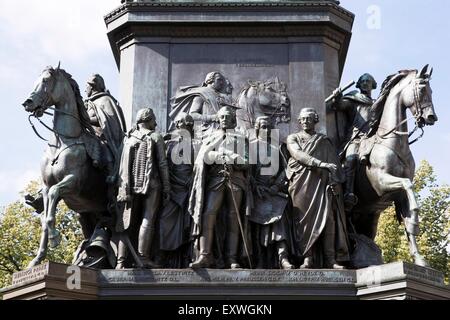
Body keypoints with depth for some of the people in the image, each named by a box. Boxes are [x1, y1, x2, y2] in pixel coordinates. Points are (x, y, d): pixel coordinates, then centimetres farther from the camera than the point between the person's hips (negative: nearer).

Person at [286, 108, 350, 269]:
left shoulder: (325, 141, 23)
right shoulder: (293, 138, 19)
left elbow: (334, 163, 11)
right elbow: (297, 154, -2)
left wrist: (335, 182, -7)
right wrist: (320, 163, -15)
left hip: (322, 182, 1)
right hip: (301, 183, -1)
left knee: (328, 217, -12)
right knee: (304, 219, -11)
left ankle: (331, 259, -17)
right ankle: (307, 259, -16)